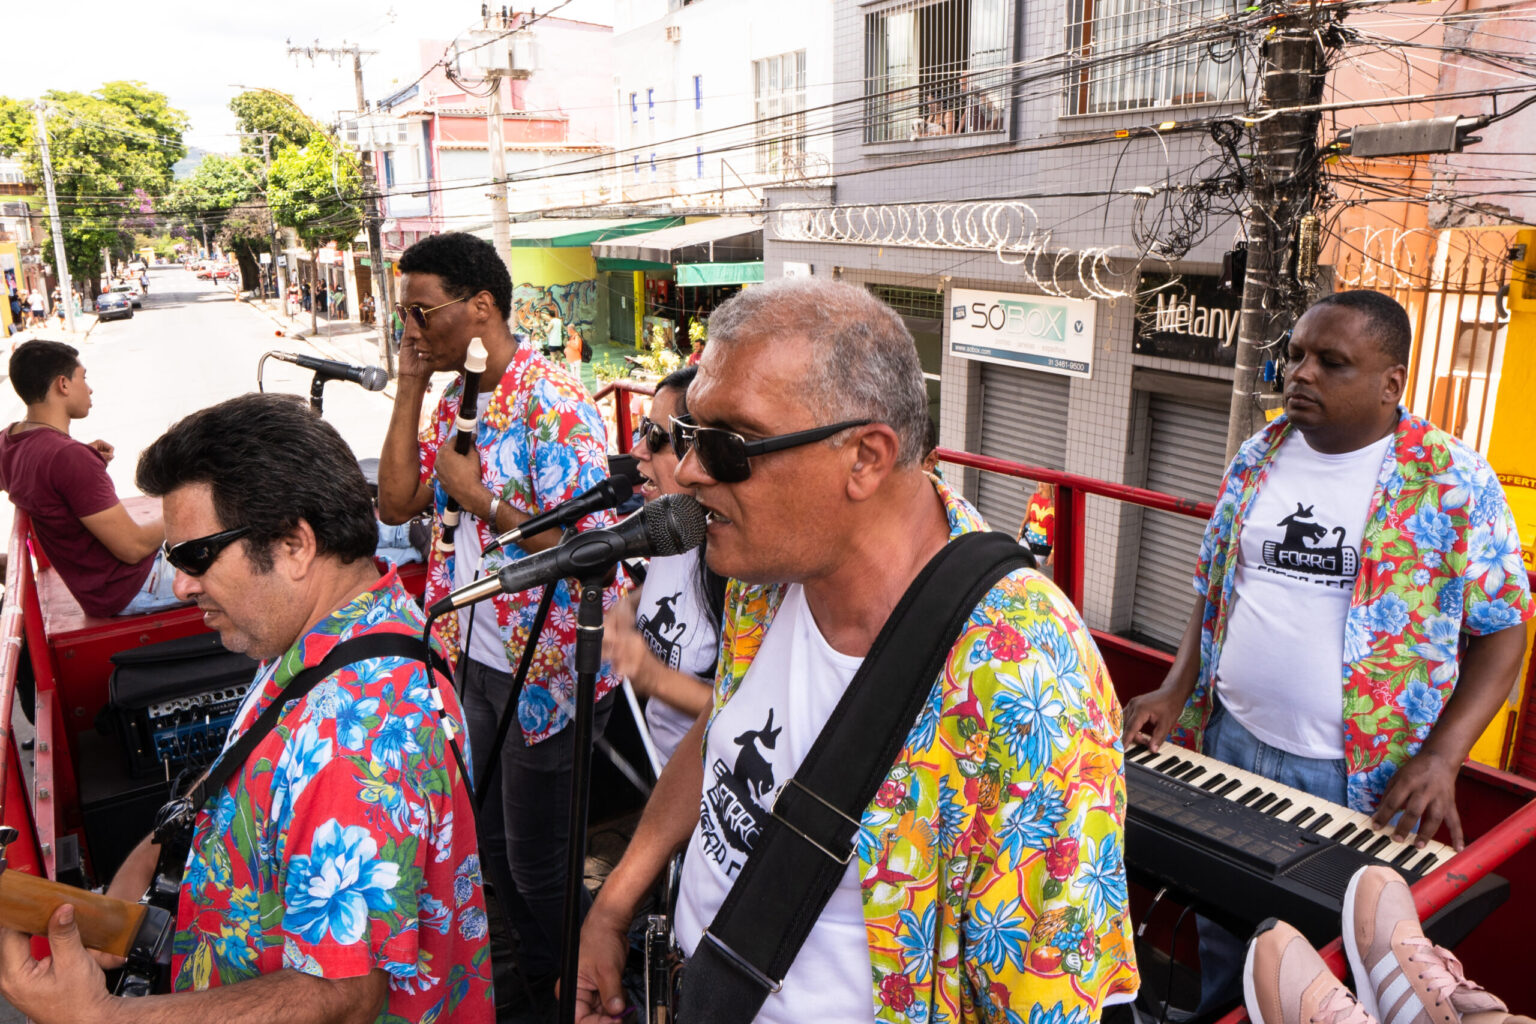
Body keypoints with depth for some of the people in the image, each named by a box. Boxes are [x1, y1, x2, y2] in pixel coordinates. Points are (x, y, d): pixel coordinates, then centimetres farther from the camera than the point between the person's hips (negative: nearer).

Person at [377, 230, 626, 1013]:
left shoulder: (554, 404, -20)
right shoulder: (454, 400, 7)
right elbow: (396, 504, 2)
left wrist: (480, 499, -19)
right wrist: (409, 387, -2)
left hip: (544, 671, -8)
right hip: (476, 661, 9)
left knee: (536, 861, 7)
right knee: (488, 844, 22)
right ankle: (534, 980, 44)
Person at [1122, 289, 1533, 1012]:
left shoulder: (1453, 482, -8)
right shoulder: (1259, 457, 4)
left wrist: (1440, 759, -16)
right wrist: (1178, 691, 0)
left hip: (1363, 780, -4)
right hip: (1229, 742, 4)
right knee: (1221, 936, 20)